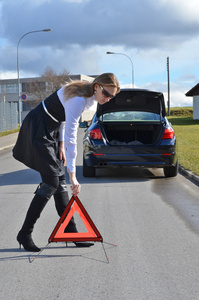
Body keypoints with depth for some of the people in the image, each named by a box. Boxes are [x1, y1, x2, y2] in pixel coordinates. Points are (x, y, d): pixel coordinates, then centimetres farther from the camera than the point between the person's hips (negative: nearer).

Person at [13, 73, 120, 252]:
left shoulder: (88, 95, 0)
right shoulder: (78, 100, -29)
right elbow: (71, 138, -33)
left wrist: (61, 145, 4)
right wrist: (73, 175, -35)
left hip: (52, 131, 9)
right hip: (37, 131, -9)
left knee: (60, 182, 6)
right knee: (51, 182, -13)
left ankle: (71, 232, 10)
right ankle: (25, 233, -5)